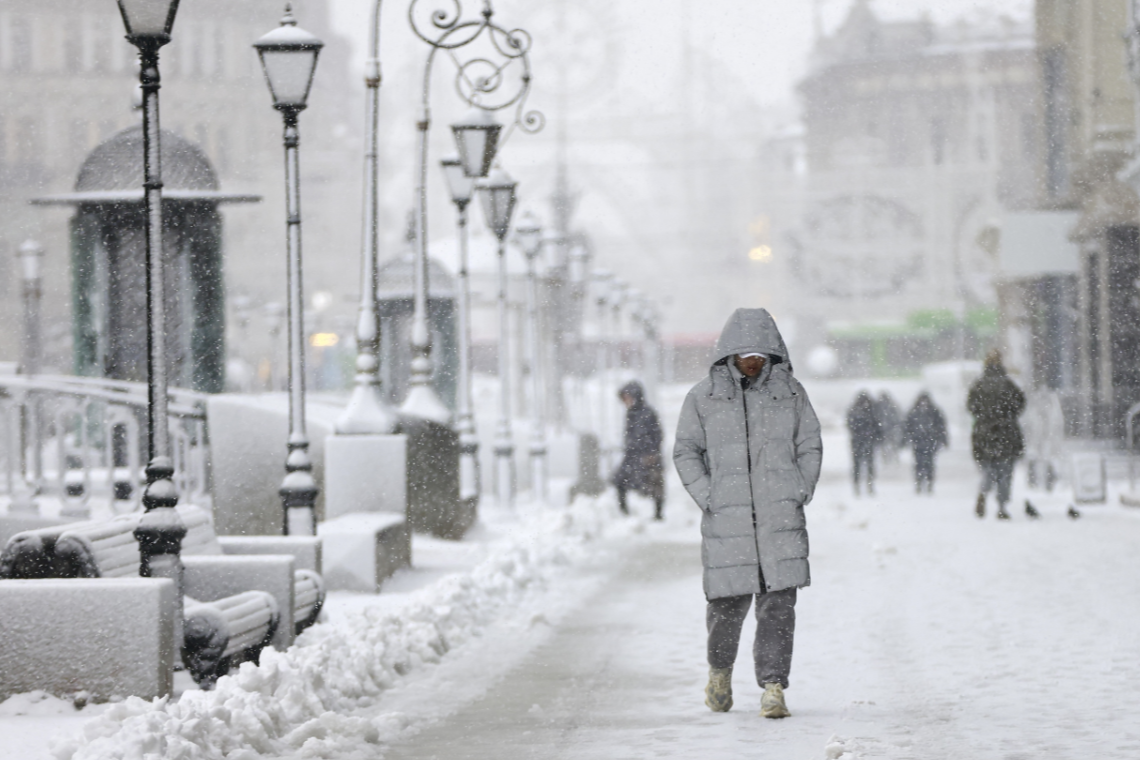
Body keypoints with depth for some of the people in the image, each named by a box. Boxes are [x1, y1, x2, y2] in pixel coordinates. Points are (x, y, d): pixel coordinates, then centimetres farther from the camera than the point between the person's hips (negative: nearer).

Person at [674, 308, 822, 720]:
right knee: (727, 602, 2)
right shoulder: (704, 396, 4)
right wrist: (707, 497, -6)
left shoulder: (789, 392, 8)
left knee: (778, 603, -6)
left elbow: (809, 447, 14)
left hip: (780, 516, 1)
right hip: (726, 517, -1)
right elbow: (685, 452, 7)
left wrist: (801, 493, 1)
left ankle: (773, 688, -4)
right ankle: (720, 669, 30)